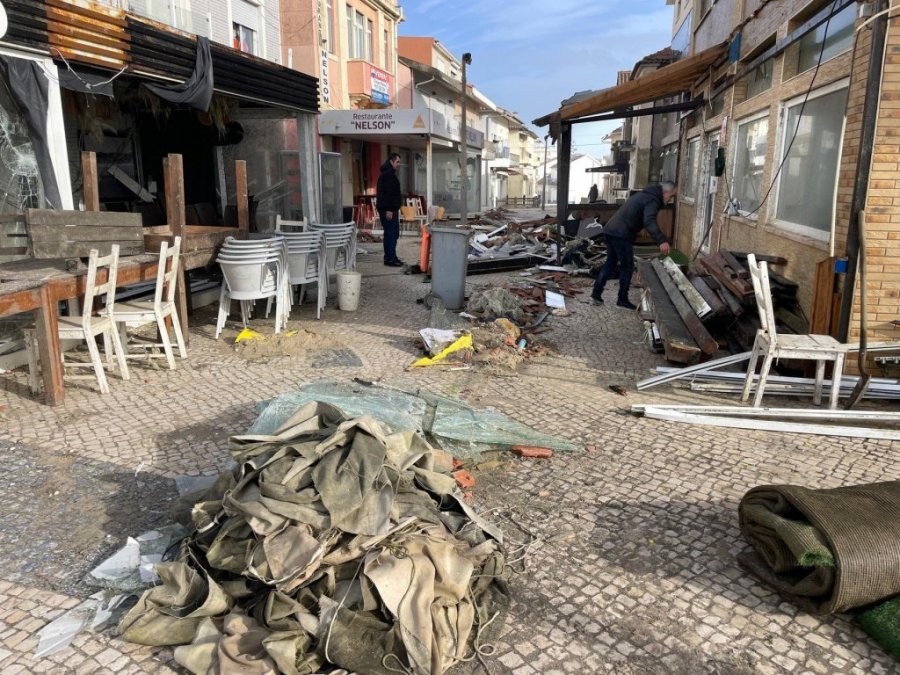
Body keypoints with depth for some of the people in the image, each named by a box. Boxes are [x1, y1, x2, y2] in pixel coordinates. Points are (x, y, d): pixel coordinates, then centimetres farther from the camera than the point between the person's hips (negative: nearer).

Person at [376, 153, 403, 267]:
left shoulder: (389, 174, 21)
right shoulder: (388, 174, -13)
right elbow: (387, 193, -22)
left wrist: (395, 209, 23)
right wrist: (389, 210, -26)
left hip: (391, 209, 11)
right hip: (388, 210, -11)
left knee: (394, 234, 14)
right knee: (391, 234, -10)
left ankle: (390, 257, 19)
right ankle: (390, 259, -8)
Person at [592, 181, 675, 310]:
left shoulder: (644, 194, 22)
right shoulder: (652, 200, -10)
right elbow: (649, 222, -28)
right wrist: (661, 241, -39)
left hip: (611, 230, 10)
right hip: (621, 234, -9)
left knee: (610, 262, 18)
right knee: (627, 266, 2)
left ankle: (596, 294, 18)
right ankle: (623, 300, 9)